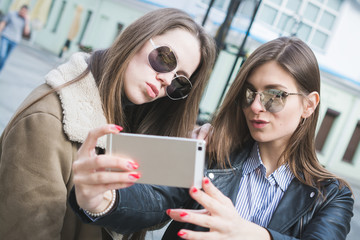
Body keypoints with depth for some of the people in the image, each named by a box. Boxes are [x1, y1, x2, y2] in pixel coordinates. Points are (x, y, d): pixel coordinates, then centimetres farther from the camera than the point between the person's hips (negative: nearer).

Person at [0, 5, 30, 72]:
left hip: (14, 41, 2)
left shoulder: (26, 21, 6)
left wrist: (27, 20, -9)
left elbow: (26, 32, -5)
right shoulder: (11, 14, 2)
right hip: (6, 37, -2)